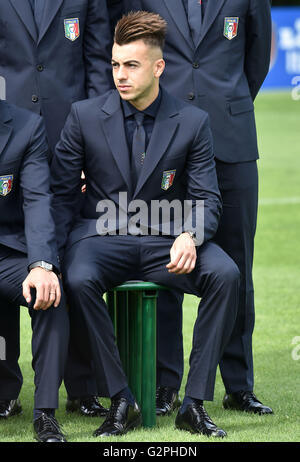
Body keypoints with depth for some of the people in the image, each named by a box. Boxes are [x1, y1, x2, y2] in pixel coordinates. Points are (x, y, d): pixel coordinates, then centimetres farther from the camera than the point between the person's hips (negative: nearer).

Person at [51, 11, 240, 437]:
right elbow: (61, 191, 4)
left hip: (166, 241, 1)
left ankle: (195, 403, -22)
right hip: (102, 237, -1)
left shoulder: (192, 122, 1)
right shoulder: (84, 116, 1)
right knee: (79, 280, -35)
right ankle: (121, 402, -23)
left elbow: (206, 198, 1)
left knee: (225, 274, -29)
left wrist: (189, 237, -22)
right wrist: (59, 251, -12)